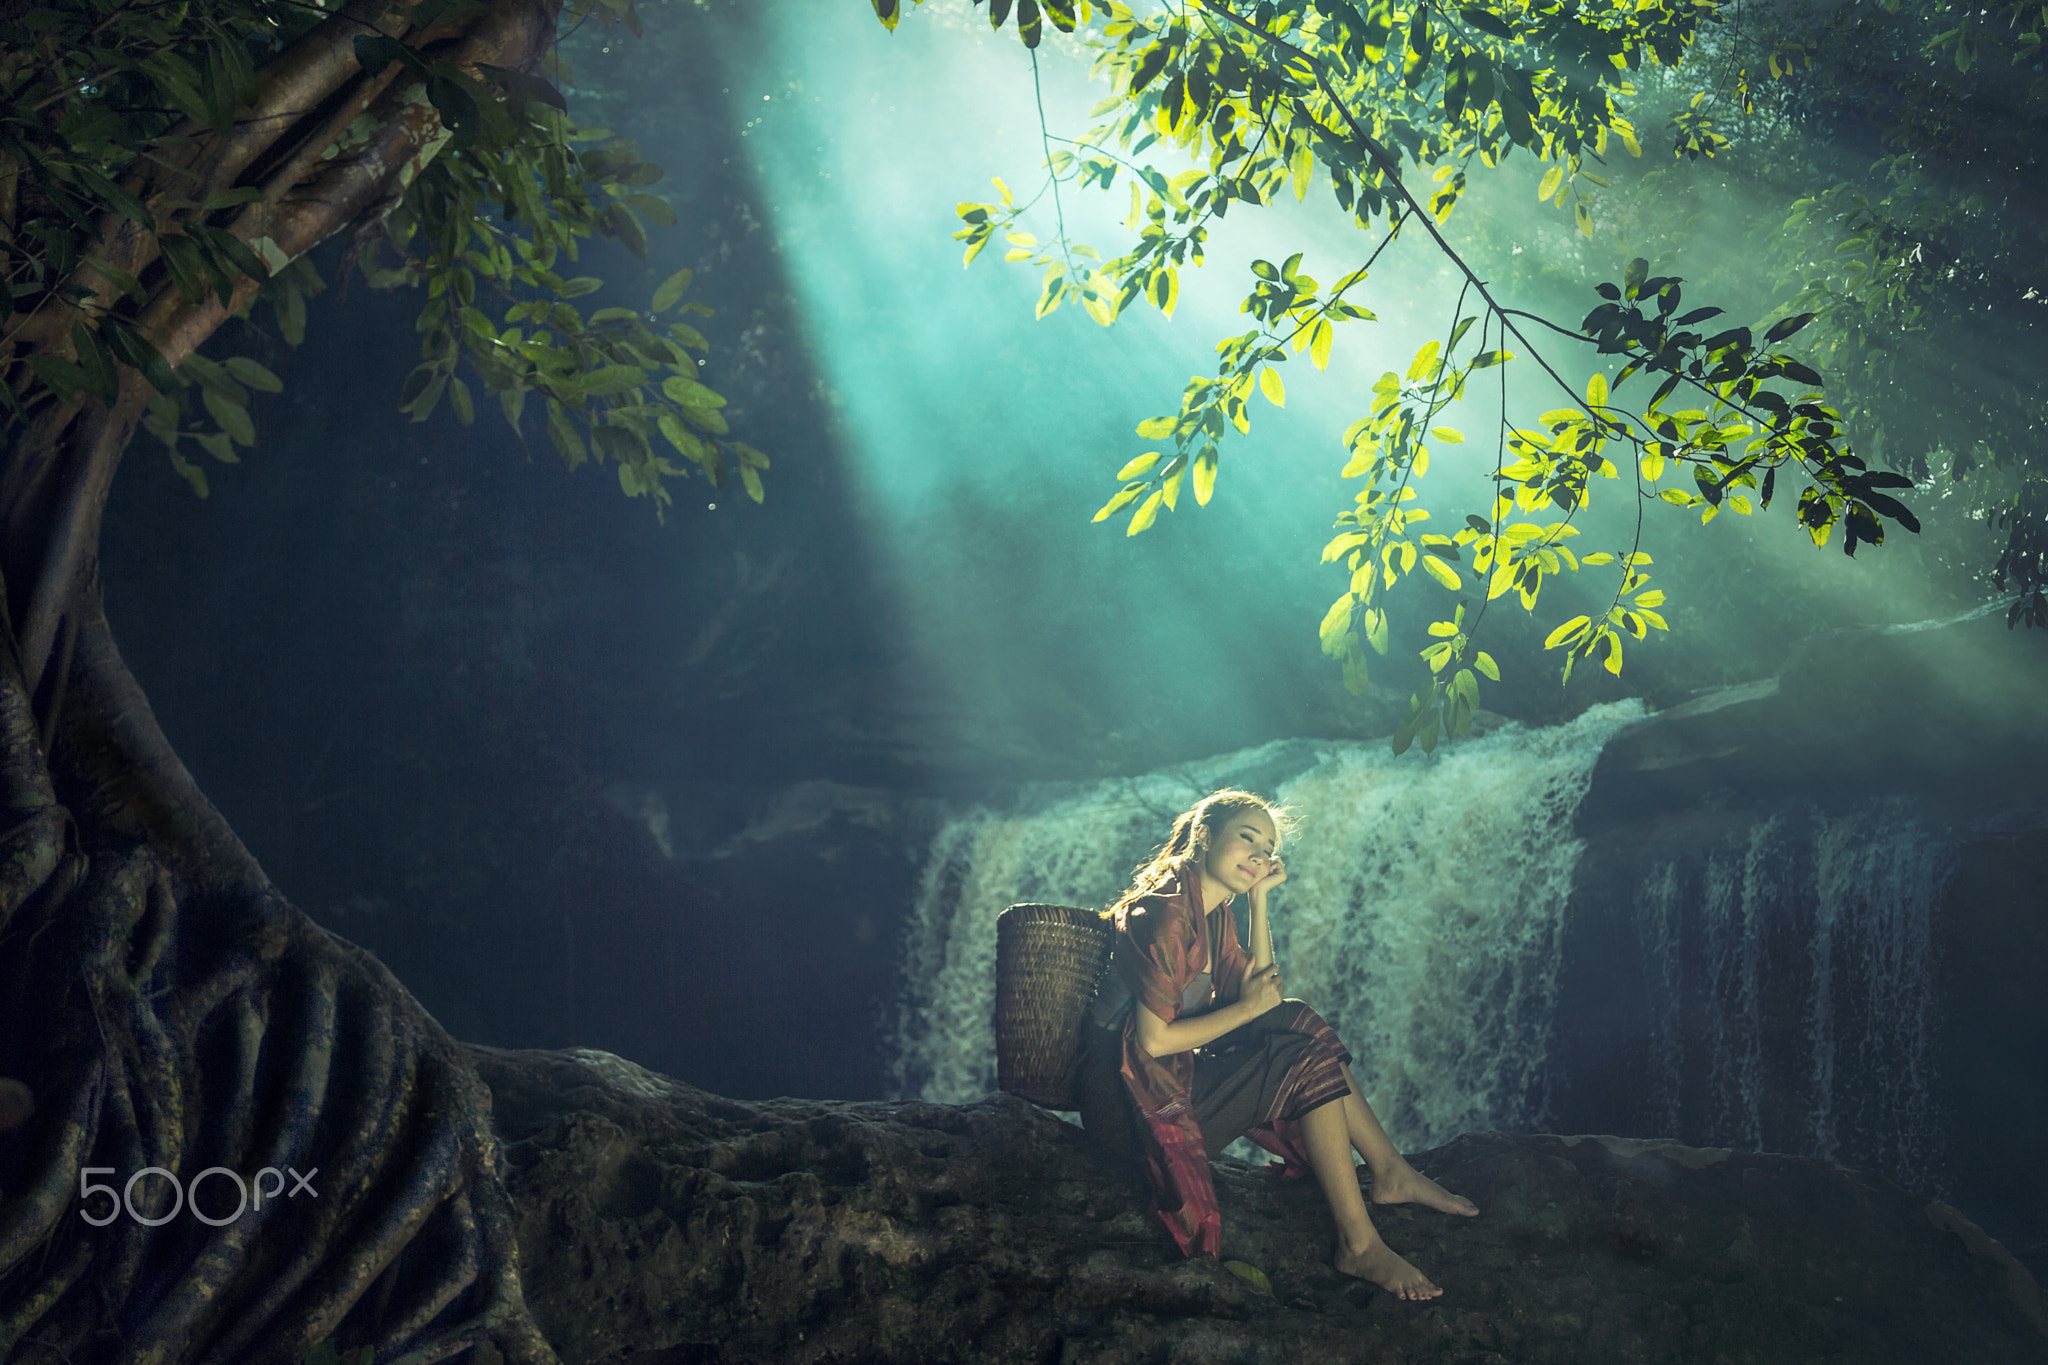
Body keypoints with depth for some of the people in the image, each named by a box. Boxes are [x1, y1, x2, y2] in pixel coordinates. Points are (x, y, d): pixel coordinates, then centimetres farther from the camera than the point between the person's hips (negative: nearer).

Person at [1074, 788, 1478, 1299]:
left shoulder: (1214, 914, 12)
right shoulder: (1164, 913, -19)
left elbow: (1264, 994, 7)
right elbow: (1153, 1040, -23)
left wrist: (1259, 898, 3)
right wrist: (1245, 1009, -12)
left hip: (1178, 1075, 10)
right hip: (1137, 1100, -10)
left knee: (1298, 1020, 0)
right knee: (1307, 1062, -15)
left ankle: (1390, 1171, 5)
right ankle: (1360, 1246, -15)